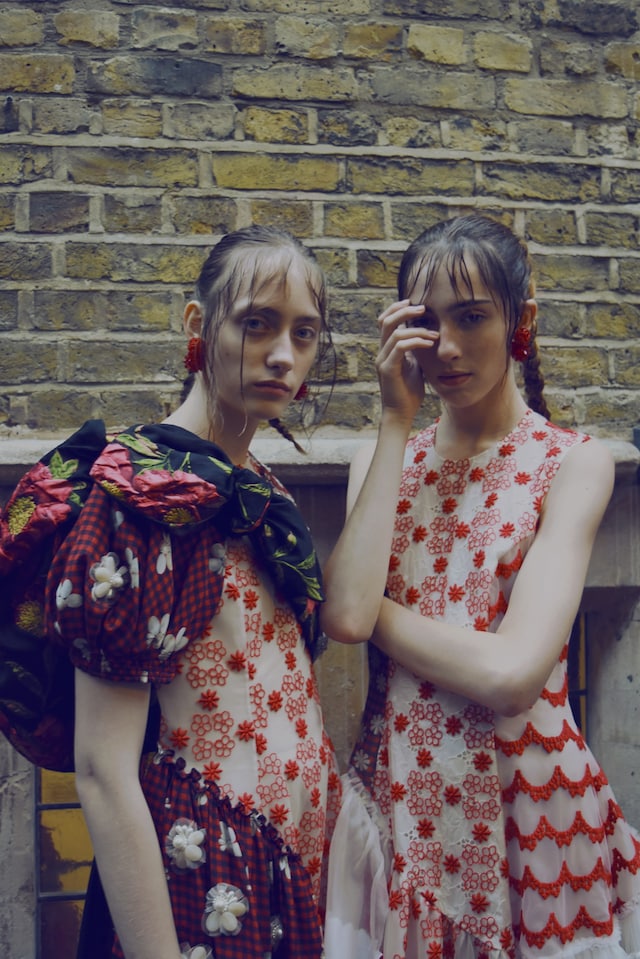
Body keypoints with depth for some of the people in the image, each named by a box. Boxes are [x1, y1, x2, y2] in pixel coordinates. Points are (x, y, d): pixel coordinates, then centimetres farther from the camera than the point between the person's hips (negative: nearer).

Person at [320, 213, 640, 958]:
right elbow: (345, 615, -15)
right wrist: (397, 423, -10)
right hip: (398, 792, 4)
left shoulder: (573, 462, -8)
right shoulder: (383, 458, 5)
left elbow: (513, 673, -19)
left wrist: (374, 609, -9)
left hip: (525, 798, -3)